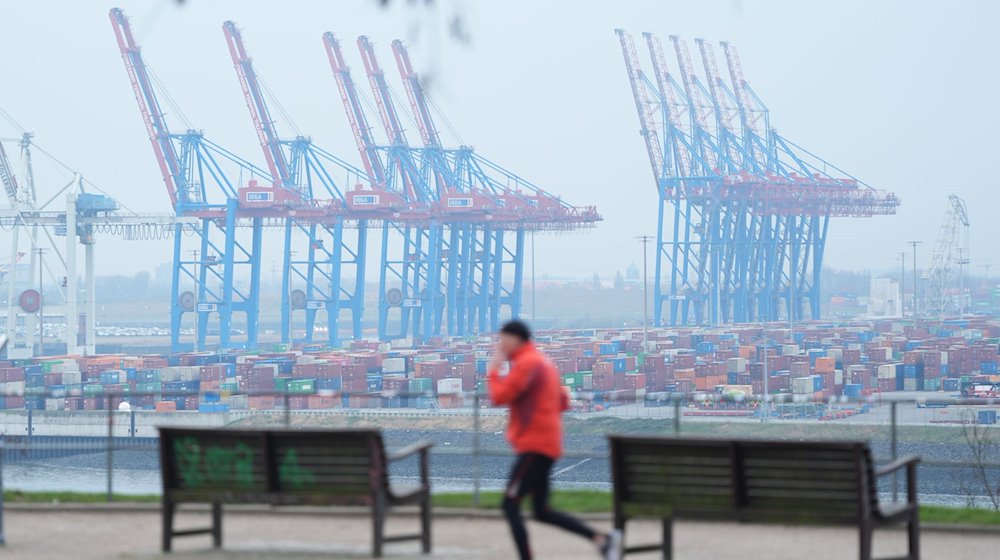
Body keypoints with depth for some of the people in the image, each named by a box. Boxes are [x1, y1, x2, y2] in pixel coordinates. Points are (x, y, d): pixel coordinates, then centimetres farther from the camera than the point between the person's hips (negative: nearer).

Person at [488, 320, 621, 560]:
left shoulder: (527, 362, -12)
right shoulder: (542, 362, 20)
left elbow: (499, 397, -19)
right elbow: (563, 401, 25)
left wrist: (494, 370, -4)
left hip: (535, 446, -10)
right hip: (547, 444, 10)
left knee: (510, 504, -9)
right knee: (542, 511, 12)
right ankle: (601, 539, 6)